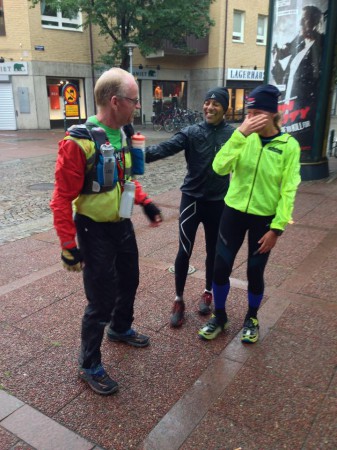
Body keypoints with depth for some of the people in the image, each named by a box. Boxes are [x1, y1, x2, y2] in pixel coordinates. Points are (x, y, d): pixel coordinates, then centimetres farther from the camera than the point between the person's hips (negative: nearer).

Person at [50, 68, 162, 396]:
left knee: (128, 282, 24)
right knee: (102, 301, 1)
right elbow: (62, 198, -20)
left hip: (122, 225, 8)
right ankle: (89, 366, 25)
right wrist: (68, 244, -20)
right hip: (95, 231, -8)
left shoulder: (122, 135, 1)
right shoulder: (78, 142, -24)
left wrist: (145, 201, 13)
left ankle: (120, 329, 52)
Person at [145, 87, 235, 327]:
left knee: (214, 251, 14)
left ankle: (208, 293, 36)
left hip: (218, 202, 1)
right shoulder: (191, 132, -7)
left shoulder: (233, 135, -1)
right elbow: (167, 147, -22)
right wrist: (142, 153, -38)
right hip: (192, 198, -1)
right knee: (184, 252, 1)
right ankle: (179, 300, 19)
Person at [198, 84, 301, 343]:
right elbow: (219, 168, -18)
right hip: (234, 212, 2)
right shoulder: (244, 138, -3)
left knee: (255, 272, 9)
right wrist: (240, 134, -25)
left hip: (264, 218, -2)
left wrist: (277, 228, -10)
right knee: (221, 268, 5)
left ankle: (252, 319, 36)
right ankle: (220, 317, 29)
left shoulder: (289, 145, -9)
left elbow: (288, 191, -8)